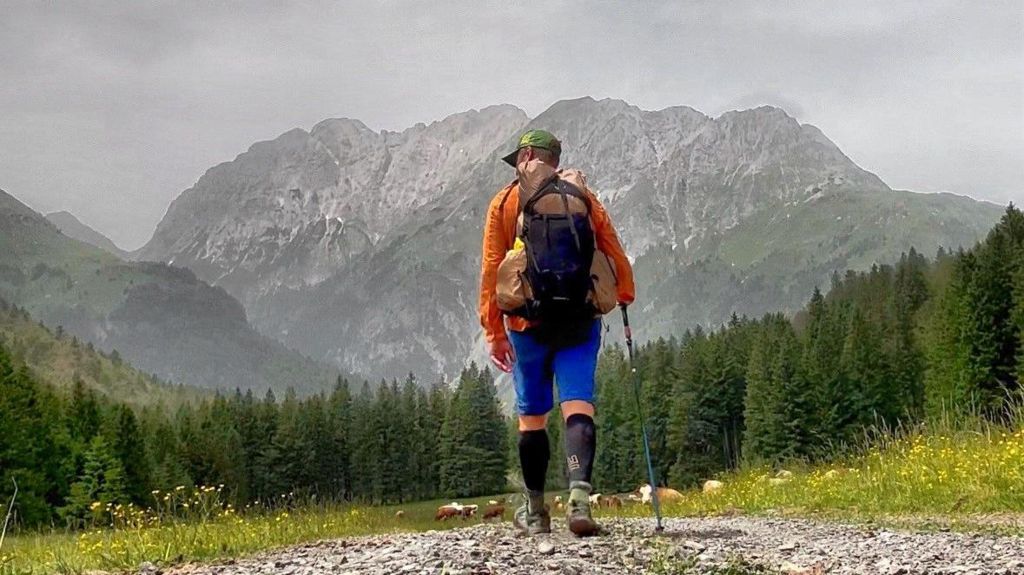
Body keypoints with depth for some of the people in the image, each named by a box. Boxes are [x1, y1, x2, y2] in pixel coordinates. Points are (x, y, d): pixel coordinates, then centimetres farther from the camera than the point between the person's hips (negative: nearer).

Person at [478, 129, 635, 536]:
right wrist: (624, 295, 19)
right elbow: (613, 252, 7)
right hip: (580, 319, 1)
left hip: (528, 322, 0)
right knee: (578, 406, -6)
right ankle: (579, 493, -28)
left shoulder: (505, 202, 5)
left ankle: (535, 510, 19)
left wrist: (494, 330, 0)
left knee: (531, 415, 11)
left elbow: (491, 269, -1)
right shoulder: (582, 195, 9)